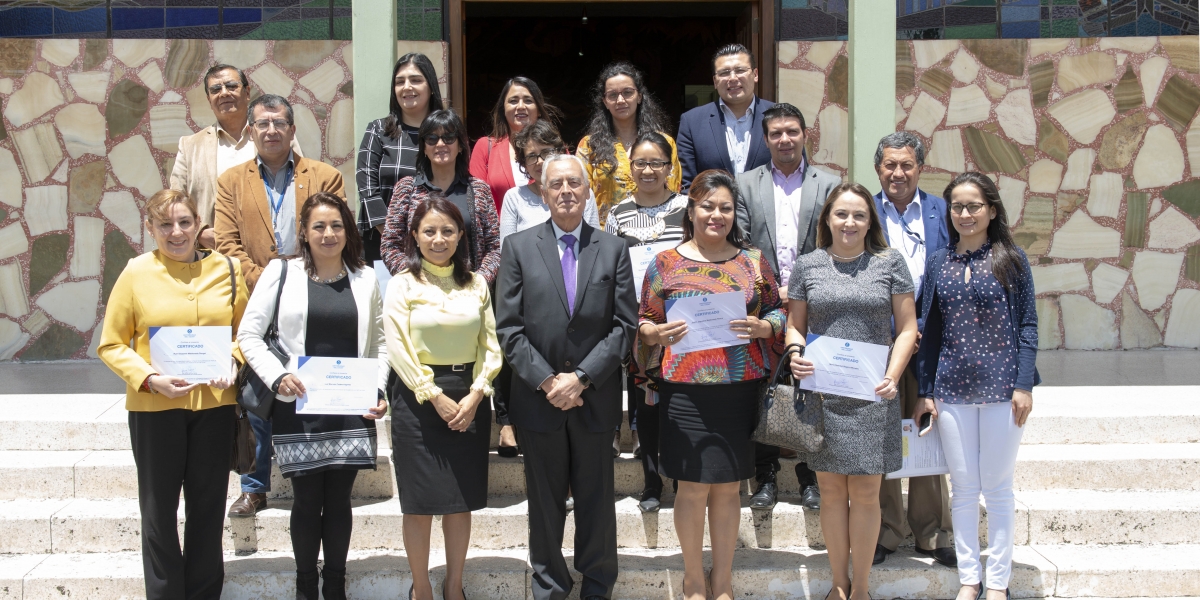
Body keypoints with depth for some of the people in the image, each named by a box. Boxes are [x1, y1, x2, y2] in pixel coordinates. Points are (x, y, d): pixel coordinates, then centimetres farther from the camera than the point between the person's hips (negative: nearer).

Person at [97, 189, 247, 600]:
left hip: (214, 402, 2)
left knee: (208, 505, 13)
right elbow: (112, 345, -2)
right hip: (154, 407, -2)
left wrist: (233, 361, -9)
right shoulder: (136, 273, -5)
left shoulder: (226, 270, 2)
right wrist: (149, 379, -16)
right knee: (159, 508, 8)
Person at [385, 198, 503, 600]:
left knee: (462, 499, 8)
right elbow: (398, 349, -8)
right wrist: (436, 397, -12)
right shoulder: (403, 285, -1)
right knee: (420, 502, 1)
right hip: (418, 400, -3)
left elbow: (491, 346, 5)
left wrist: (475, 395, -8)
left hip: (470, 402, 3)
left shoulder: (476, 284, 8)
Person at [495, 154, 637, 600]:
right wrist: (547, 381, -12)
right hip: (538, 397, 0)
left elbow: (624, 325, -2)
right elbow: (509, 327, -3)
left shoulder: (614, 249, 4)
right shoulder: (518, 247, 2)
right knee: (544, 500, 10)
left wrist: (581, 378, -11)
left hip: (596, 397, 0)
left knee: (596, 498, 10)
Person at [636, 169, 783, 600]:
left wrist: (763, 328, -11)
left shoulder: (754, 261, 7)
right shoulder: (666, 263, 3)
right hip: (687, 393, -2)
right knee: (693, 486, 4)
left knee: (729, 487, 10)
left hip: (741, 392, 2)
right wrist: (657, 333, -16)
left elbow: (778, 313, 9)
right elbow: (644, 322, 5)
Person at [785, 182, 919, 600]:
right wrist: (796, 355, -9)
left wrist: (892, 377, -10)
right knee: (831, 490, 6)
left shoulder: (889, 263, 3)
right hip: (821, 393, 1)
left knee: (865, 491, 2)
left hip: (871, 395, -1)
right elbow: (795, 325, 12)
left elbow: (907, 328, 3)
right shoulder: (807, 266, 7)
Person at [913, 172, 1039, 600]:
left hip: (1001, 387, -2)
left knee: (998, 488, 6)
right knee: (963, 488, 8)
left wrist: (1024, 385, -9)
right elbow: (930, 330, 7)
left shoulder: (1011, 260, -2)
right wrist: (926, 391, 4)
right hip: (952, 388, 2)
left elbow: (1027, 325, -2)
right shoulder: (938, 263, 5)